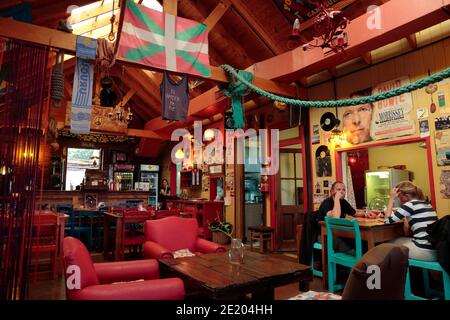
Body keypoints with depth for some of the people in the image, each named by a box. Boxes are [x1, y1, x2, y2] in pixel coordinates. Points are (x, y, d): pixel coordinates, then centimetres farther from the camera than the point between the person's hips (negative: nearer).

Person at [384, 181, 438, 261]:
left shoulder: (411, 204, -11)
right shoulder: (426, 204, 14)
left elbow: (388, 221, -9)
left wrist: (392, 198, -5)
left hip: (424, 251, -8)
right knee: (397, 240, 21)